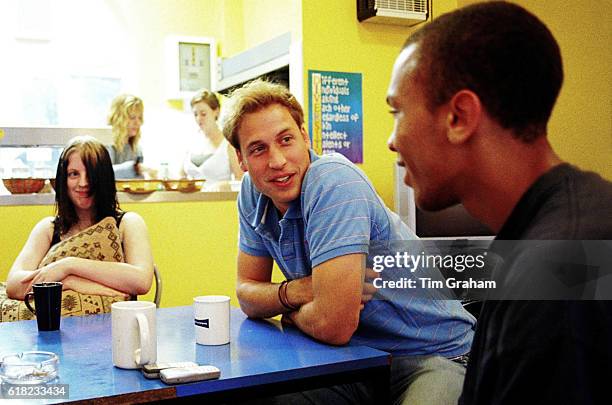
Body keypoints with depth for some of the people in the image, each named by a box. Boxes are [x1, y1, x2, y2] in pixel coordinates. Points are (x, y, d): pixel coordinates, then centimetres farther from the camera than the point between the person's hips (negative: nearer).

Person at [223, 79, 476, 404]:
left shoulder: (334, 182, -25)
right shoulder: (252, 193, -1)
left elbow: (333, 325, -30)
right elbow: (247, 292, 6)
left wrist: (290, 312, -8)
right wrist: (293, 292, -14)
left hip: (432, 356, -5)